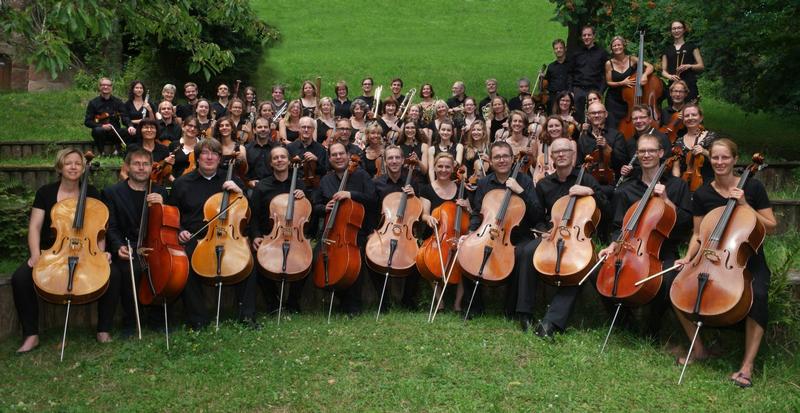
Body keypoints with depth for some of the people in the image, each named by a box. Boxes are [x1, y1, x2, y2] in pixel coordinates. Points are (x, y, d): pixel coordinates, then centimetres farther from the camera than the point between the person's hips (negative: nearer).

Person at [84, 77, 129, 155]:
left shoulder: (118, 101, 10)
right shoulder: (93, 103, 5)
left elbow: (125, 117, -3)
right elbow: (87, 122, 0)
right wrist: (102, 126, -18)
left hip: (115, 132, 1)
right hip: (100, 133, -1)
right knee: (98, 130, -36)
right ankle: (100, 153, -14)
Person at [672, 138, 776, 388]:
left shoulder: (752, 187, -2)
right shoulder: (702, 194, 3)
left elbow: (771, 227, -2)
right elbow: (698, 234, 8)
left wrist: (745, 205, -14)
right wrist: (688, 257, -9)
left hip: (749, 260, -2)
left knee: (757, 295, -34)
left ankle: (747, 365, -25)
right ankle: (699, 349, -3)